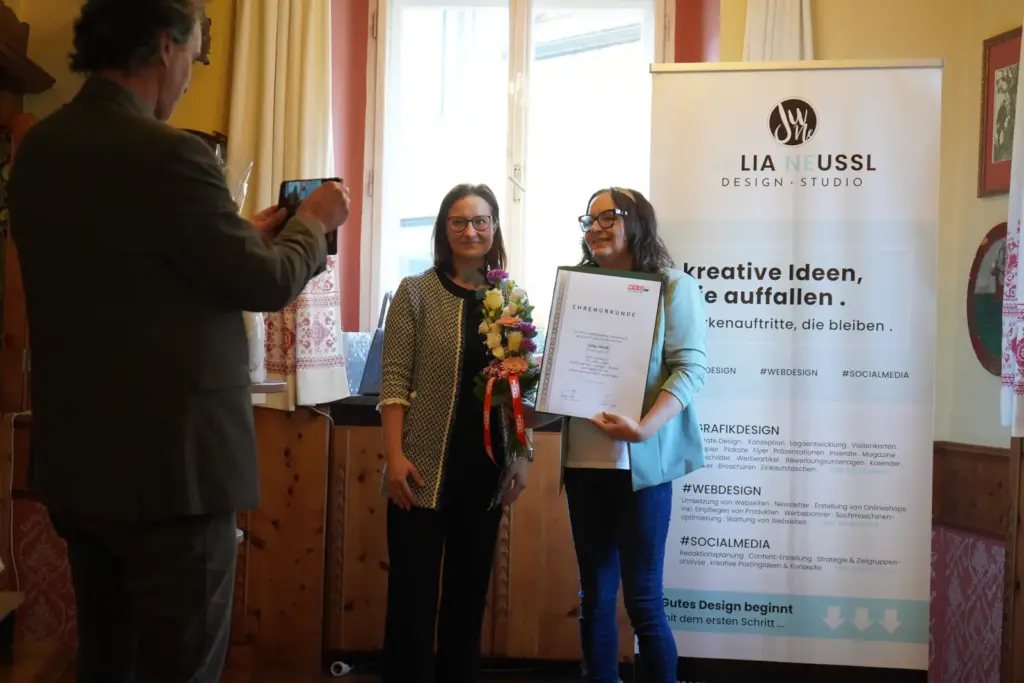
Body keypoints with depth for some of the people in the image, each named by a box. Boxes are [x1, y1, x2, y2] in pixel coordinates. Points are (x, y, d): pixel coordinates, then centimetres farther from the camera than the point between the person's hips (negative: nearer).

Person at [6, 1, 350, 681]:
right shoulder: (168, 153, -20)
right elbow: (268, 283, -11)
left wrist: (246, 233, 19)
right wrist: (315, 222, 8)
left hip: (76, 459, 9)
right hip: (169, 465, -8)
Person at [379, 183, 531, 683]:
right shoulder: (416, 292, -2)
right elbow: (394, 381, -6)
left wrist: (523, 456, 4)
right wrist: (395, 456, -14)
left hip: (486, 469, 4)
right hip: (426, 470, -3)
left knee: (470, 592, 12)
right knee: (413, 594, 1)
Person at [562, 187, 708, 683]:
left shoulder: (673, 288, 0)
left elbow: (691, 366, -10)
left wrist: (646, 427, -24)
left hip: (641, 461, -5)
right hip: (584, 460, 5)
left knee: (643, 600, -1)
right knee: (594, 596, 10)